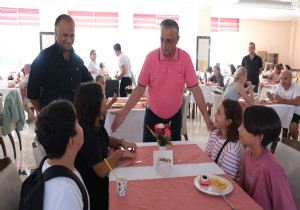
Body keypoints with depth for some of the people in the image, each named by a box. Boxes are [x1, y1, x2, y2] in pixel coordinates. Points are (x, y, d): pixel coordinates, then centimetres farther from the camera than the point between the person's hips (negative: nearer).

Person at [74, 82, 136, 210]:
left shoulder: (95, 124, -1)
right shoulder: (86, 131, -30)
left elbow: (105, 139, 21)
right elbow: (102, 171, -33)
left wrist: (121, 142, 1)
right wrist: (119, 153, -18)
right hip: (91, 189, -8)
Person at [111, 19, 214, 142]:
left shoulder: (185, 58, -11)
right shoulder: (151, 57, -13)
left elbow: (195, 88, -10)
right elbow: (140, 88, -9)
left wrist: (206, 117, -14)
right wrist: (124, 112, -18)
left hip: (175, 116, 1)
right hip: (152, 115, 0)